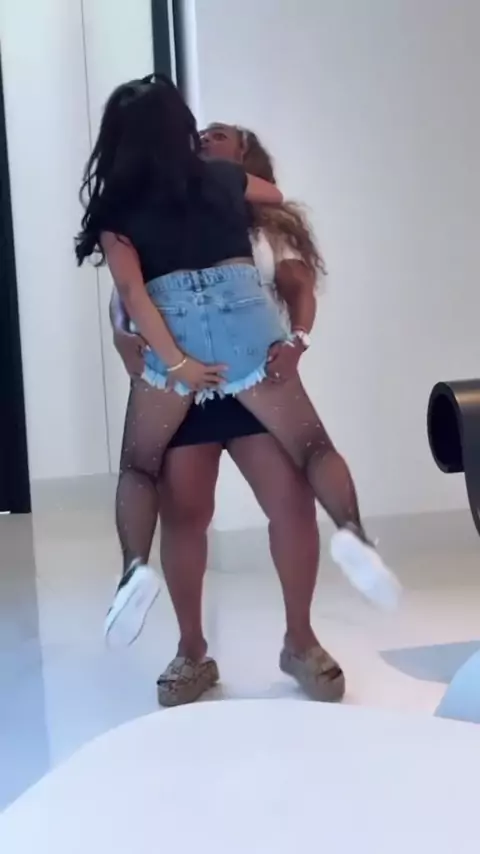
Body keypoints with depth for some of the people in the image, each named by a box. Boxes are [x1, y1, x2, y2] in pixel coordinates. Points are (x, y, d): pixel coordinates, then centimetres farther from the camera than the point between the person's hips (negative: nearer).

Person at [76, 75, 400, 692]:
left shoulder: (115, 209, 11)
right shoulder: (224, 178, 17)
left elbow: (132, 289, -4)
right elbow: (283, 201, 35)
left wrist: (174, 362, -9)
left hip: (171, 331, 0)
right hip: (245, 315, 1)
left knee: (138, 466, 16)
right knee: (311, 446, 8)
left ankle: (135, 568, -6)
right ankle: (352, 533, -19)